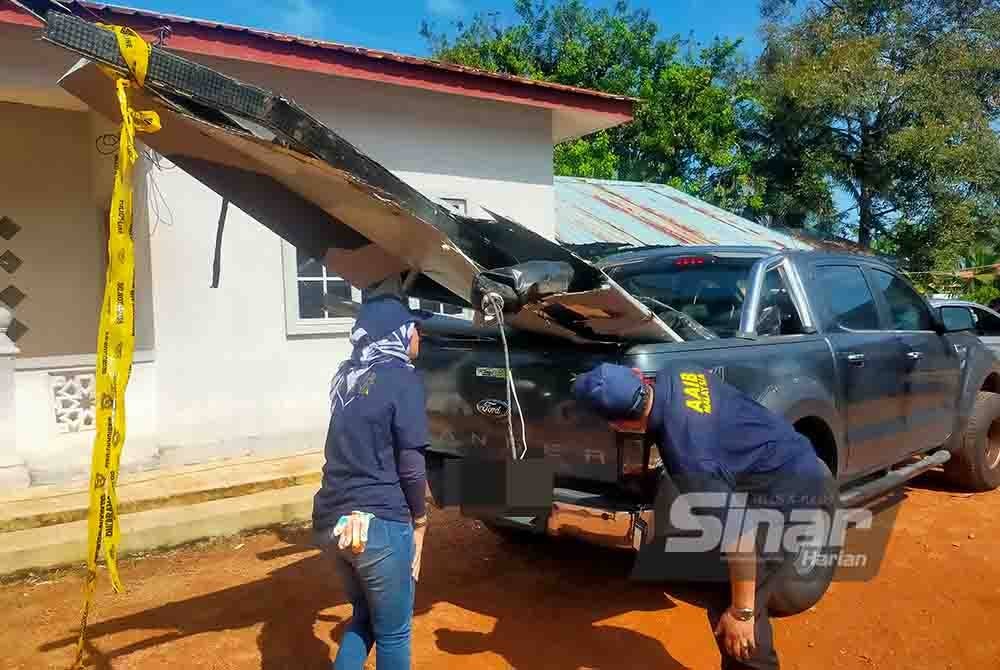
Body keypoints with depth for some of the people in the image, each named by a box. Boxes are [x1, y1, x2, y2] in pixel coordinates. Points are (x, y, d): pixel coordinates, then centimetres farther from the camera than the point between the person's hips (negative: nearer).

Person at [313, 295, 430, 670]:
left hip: (330, 520, 7)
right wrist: (419, 519, 1)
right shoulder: (401, 377, -10)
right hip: (379, 522, -7)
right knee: (393, 632, 10)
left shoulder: (346, 375, 10)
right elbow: (410, 464, -11)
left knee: (365, 617, 25)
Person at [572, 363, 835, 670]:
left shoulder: (686, 452, -33)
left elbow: (737, 535, -29)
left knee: (728, 607, -4)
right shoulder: (675, 375, -9)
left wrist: (740, 612, -18)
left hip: (793, 492, -9)